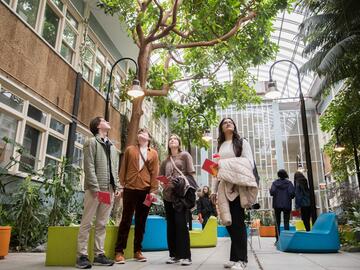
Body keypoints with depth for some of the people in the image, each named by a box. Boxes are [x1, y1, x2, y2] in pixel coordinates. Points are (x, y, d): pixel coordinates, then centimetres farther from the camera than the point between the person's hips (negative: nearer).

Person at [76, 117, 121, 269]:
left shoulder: (112, 147, 22)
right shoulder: (92, 142, 2)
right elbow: (89, 167, -8)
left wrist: (117, 187, 8)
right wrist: (95, 187, -16)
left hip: (109, 189, 6)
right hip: (95, 189, -6)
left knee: (102, 224, 8)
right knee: (87, 222, -2)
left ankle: (99, 254, 13)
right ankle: (82, 255, 4)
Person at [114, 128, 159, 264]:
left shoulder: (153, 153, 10)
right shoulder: (130, 149, 9)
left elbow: (155, 173, 5)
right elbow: (123, 169, 7)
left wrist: (153, 191, -2)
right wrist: (121, 186, 1)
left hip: (146, 191, 1)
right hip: (130, 189, -1)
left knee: (141, 222, 7)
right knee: (126, 220, 1)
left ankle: (137, 251, 17)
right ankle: (119, 251, 7)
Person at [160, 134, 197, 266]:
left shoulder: (185, 155, 5)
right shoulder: (165, 161, 16)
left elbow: (191, 174, -3)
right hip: (168, 194, 5)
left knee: (181, 223, -8)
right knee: (171, 225, 8)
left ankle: (185, 256, -2)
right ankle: (174, 254, 16)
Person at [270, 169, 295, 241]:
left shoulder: (275, 183, -1)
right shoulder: (289, 183, -2)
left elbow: (272, 192, -13)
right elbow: (292, 193, -11)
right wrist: (290, 197, 9)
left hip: (277, 204, 1)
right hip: (287, 205, -1)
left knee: (277, 222, 8)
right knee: (286, 222, 4)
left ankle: (278, 239, 5)